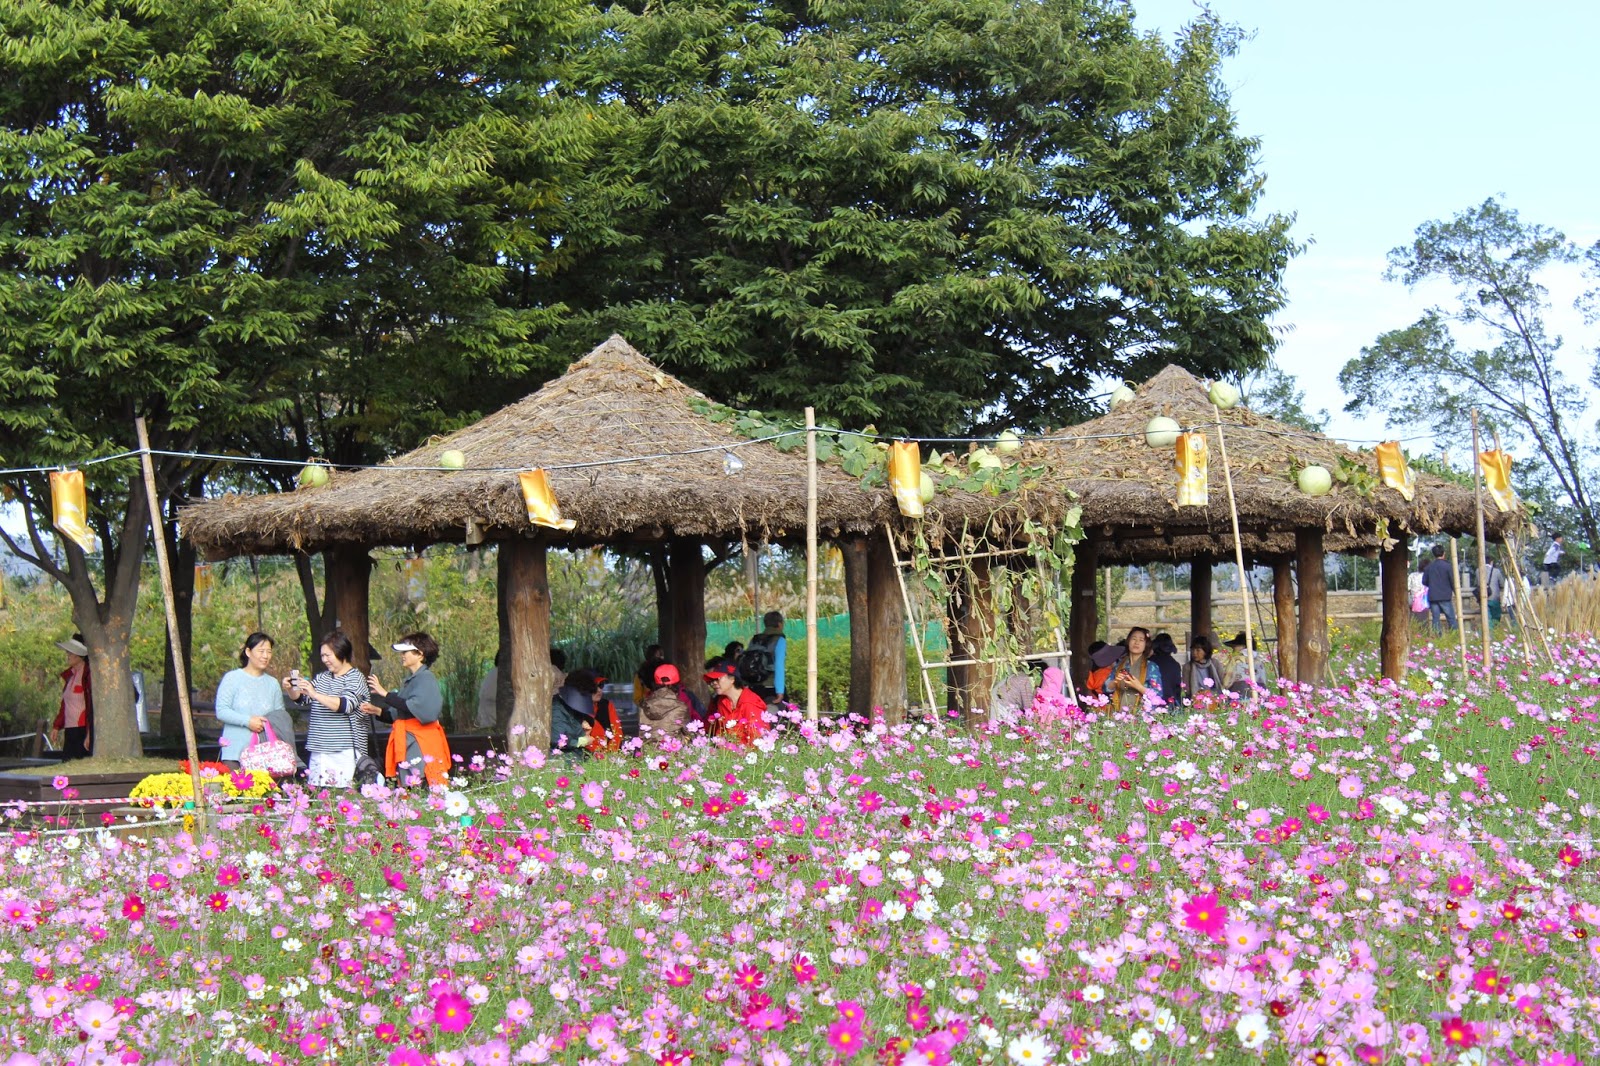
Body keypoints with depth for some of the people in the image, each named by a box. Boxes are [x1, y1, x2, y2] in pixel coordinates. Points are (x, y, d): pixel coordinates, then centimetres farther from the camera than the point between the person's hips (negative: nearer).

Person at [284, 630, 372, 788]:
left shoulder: (355, 678, -2)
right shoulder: (322, 678, 17)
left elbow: (345, 705, -17)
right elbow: (300, 698, 21)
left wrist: (315, 694, -24)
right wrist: (290, 689, -1)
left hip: (345, 751, -6)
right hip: (319, 749, 6)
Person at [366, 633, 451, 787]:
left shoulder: (426, 678, -8)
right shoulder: (409, 680, 19)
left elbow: (415, 708, -22)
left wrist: (385, 694, -19)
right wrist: (379, 711, 9)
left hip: (421, 743, -9)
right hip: (407, 744, 9)